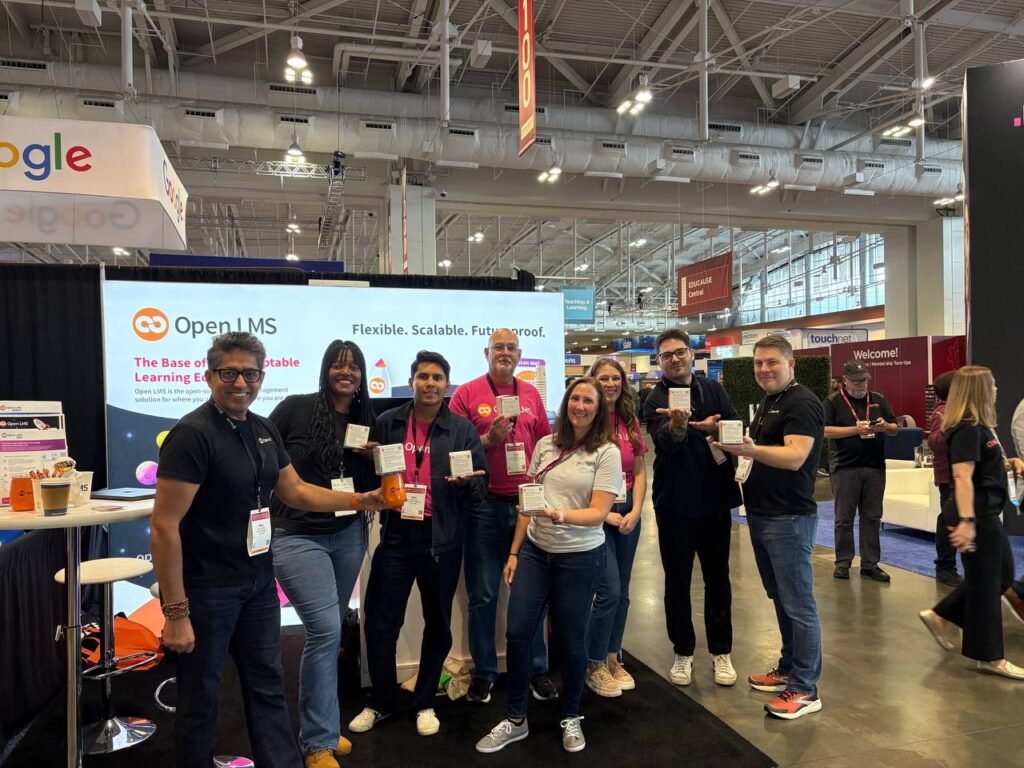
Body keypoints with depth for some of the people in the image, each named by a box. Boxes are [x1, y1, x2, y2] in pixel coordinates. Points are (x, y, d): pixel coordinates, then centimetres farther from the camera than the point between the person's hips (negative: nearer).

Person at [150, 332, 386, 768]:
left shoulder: (264, 431, 4)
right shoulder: (192, 434, -18)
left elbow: (295, 491, 14)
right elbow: (164, 526, -21)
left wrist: (361, 500, 4)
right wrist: (175, 612, -21)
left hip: (258, 581, 7)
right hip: (206, 588, -7)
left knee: (268, 686, 17)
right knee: (201, 698, 11)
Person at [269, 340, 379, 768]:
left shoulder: (367, 421, 6)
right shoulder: (296, 408, -8)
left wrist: (376, 458, -7)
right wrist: (262, 513, -7)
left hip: (349, 534, 5)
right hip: (298, 536, -5)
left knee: (330, 630, 14)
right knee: (325, 630, -12)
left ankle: (320, 726, 33)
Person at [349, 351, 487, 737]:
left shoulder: (462, 430, -2)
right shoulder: (387, 423, 2)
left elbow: (480, 489, -1)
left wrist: (465, 483, -22)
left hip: (442, 538, -1)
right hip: (396, 534, 1)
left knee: (437, 623, 13)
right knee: (380, 621, 6)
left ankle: (425, 703, 33)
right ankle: (381, 702, 28)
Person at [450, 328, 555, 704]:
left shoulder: (531, 394, 9)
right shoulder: (467, 394, -2)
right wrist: (490, 439, -17)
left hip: (528, 502, 3)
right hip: (486, 504, -3)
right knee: (483, 595, 7)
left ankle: (537, 670, 26)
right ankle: (483, 673, 23)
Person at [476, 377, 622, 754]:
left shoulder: (607, 452, -8)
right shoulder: (546, 445, 5)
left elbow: (599, 512, -13)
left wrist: (561, 515, -31)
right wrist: (513, 552, 8)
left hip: (580, 557, -3)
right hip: (534, 551, 4)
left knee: (571, 639, 8)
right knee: (517, 633, 2)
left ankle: (570, 718, 32)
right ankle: (515, 720, 21)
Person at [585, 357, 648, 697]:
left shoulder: (630, 422, 8)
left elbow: (640, 471, 9)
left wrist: (635, 511, -4)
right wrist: (604, 514, -13)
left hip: (628, 512, 6)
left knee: (622, 592, 12)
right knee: (609, 591, -6)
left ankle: (613, 659, 28)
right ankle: (595, 666, 13)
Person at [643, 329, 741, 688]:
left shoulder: (713, 389, 4)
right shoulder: (657, 399, -9)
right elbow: (665, 442, -27)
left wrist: (715, 428, -23)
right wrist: (676, 425, -49)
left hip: (715, 498, 3)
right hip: (675, 503, -3)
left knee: (717, 577, 13)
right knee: (677, 581, 9)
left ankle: (721, 652, 27)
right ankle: (683, 653, 24)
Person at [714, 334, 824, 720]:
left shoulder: (802, 403, -13)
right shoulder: (767, 403, 16)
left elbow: (795, 457, -27)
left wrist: (751, 449, -41)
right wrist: (735, 451, 10)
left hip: (789, 518, -9)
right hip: (761, 515, 9)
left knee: (797, 604, -1)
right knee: (780, 598, 18)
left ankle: (805, 689, 8)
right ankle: (788, 669, 31)